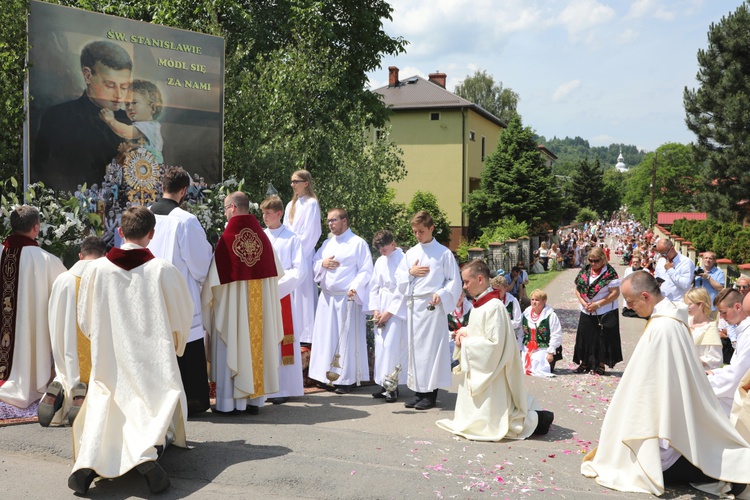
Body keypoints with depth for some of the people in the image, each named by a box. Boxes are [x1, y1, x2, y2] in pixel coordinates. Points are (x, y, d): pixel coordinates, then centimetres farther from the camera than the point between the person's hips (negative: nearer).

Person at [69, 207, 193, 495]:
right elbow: (182, 317, 3)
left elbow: (85, 320, 7)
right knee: (157, 409, 12)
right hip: (154, 363, -1)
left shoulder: (96, 269, -5)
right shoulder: (163, 270, -10)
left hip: (109, 361, 1)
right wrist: (173, 346, 24)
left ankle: (88, 462, -16)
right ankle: (147, 452, -20)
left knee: (101, 410, 12)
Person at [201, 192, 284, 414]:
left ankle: (228, 402, 11)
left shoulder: (227, 238, -12)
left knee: (231, 348, 5)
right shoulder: (262, 236, -1)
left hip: (233, 303, -4)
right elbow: (276, 272, 7)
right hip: (260, 302, 4)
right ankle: (254, 399, 17)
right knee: (257, 345, 11)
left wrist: (206, 297, 8)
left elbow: (215, 277, -8)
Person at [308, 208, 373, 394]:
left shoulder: (358, 243, -3)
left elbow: (366, 270, -9)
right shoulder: (327, 244, 16)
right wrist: (322, 263, -5)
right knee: (326, 336, 8)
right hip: (326, 297, 6)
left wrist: (355, 287, -24)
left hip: (347, 297, -6)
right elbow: (313, 265, 17)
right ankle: (327, 375, 17)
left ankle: (347, 379, 6)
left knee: (346, 337, -2)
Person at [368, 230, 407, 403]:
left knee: (392, 346, -11)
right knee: (380, 345, 6)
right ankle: (383, 383, 14)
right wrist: (375, 309, 4)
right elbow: (374, 287, 16)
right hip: (381, 308, 7)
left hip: (397, 308, -7)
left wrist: (389, 312, -10)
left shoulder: (403, 260, -10)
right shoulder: (380, 262, 12)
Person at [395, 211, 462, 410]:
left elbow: (454, 281, -3)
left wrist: (442, 295, -17)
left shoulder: (443, 253, -2)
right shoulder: (411, 253, 12)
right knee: (415, 346, 7)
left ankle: (431, 392, 5)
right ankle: (418, 390, 17)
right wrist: (411, 272, -4)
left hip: (433, 306, -5)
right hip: (413, 305, 5)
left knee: (432, 347, -3)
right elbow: (399, 279, 15)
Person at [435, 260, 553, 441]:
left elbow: (494, 344, -25)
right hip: (477, 371, 10)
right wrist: (463, 332, -1)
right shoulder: (479, 304, 7)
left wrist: (466, 343, -16)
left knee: (488, 423, -3)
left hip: (490, 373, -10)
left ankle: (534, 420, 9)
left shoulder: (494, 307, -22)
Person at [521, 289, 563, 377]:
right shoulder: (526, 313, 7)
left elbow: (556, 335, -10)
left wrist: (551, 352, -12)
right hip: (527, 349, 5)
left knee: (538, 370, -20)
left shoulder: (551, 315, -10)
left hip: (544, 349, -5)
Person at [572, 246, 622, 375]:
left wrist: (597, 304, -18)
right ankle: (585, 362, 20)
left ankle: (601, 364, 12)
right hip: (586, 312, 5)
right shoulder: (584, 271, 5)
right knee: (585, 337, 8)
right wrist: (583, 303, -10)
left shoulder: (610, 273, -11)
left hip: (605, 314, -5)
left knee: (602, 339, 1)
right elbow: (578, 289, 8)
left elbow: (615, 293, -15)